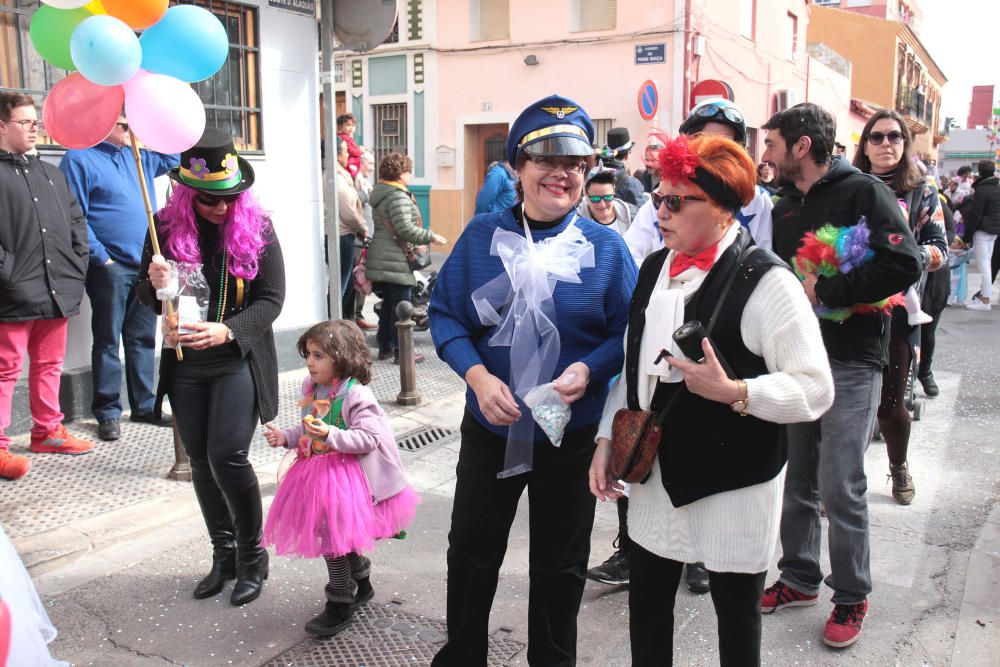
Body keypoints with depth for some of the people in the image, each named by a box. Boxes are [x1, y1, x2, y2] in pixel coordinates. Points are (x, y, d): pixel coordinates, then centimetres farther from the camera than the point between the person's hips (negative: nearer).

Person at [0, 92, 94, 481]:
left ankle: (47, 431, 28)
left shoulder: (52, 174, 19)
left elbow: (76, 221, 20)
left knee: (50, 364, 16)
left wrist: (77, 266, 9)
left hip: (57, 290, 7)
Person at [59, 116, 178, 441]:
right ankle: (107, 412, 9)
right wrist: (101, 257, -14)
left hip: (145, 266, 6)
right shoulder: (79, 159, -4)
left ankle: (144, 405, 21)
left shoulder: (138, 157, 16)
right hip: (110, 268, -6)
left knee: (143, 340, 12)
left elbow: (172, 157, 32)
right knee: (107, 341, 1)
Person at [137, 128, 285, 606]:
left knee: (227, 457, -12)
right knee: (201, 461, 10)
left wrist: (227, 330, -24)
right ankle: (223, 554, 28)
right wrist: (155, 283, -17)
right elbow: (146, 296, 8)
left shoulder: (257, 228, -7)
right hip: (185, 366, 4)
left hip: (239, 361, -3)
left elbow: (271, 298, -8)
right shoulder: (166, 227, 0)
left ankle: (252, 556, 10)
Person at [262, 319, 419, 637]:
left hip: (348, 475, -8)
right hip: (322, 473, 9)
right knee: (342, 535, 19)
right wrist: (285, 436, 0)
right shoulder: (312, 389, 5)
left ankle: (340, 605, 9)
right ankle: (362, 586, 40)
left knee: (332, 534, -7)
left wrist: (331, 435, -34)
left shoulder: (356, 395, -20)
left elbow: (368, 438, -24)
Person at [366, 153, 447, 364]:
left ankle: (385, 347, 22)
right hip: (396, 261, -9)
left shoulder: (380, 194, 15)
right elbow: (405, 229, -21)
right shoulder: (398, 197, -15)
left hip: (380, 258, 9)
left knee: (388, 304, 16)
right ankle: (401, 351, 1)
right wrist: (430, 236, -11)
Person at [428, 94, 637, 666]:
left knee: (561, 563, 16)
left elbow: (628, 332, -3)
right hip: (490, 427, 1)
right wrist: (478, 376, -17)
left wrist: (588, 370, -22)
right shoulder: (482, 236, -2)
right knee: (471, 551, 15)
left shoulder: (606, 247, -5)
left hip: (573, 433, -1)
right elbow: (445, 313, -2)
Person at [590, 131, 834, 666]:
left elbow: (815, 388, -17)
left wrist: (732, 392, -29)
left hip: (734, 481, -6)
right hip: (655, 471, 6)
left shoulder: (764, 280, -15)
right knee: (646, 605, 16)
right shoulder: (655, 268, 6)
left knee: (736, 613, 13)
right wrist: (606, 439, 6)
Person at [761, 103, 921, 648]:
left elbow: (904, 265, -19)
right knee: (797, 480, 11)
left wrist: (825, 291, -19)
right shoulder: (785, 208, 14)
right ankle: (800, 579, 27)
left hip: (849, 361, -6)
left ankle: (852, 597, 14)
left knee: (840, 486, -4)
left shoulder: (863, 192, -7)